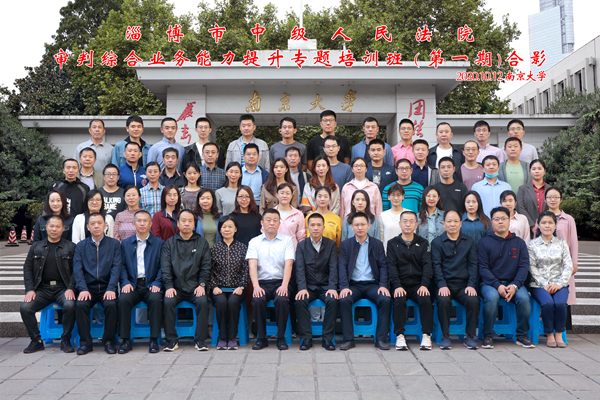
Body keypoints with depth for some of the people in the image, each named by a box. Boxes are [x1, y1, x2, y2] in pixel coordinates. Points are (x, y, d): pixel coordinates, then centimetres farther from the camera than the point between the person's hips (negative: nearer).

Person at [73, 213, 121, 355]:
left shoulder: (114, 244, 7)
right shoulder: (81, 246, 11)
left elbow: (116, 268, -2)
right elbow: (77, 269, 1)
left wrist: (111, 289, -16)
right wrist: (83, 289, -15)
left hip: (107, 288, -1)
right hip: (88, 288, 1)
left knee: (111, 305, -29)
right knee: (81, 305, -28)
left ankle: (109, 341, -13)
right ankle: (85, 342, -13)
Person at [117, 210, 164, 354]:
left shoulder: (159, 243, 9)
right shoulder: (125, 243, 15)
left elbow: (162, 267, 4)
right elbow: (122, 266, 8)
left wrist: (157, 284, -11)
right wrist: (125, 283, -9)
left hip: (151, 285, -1)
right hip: (133, 285, 2)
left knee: (156, 299, -32)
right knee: (123, 299, -29)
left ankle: (154, 340, -21)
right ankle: (125, 340, -16)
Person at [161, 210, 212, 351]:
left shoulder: (202, 242, 10)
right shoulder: (170, 243, 11)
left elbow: (206, 267, 7)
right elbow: (165, 267, 3)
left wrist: (202, 285, -7)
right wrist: (169, 286, -9)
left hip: (195, 287, 0)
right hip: (176, 287, 1)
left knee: (203, 301, -28)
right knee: (167, 302, -27)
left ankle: (200, 340, -14)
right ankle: (172, 340, -12)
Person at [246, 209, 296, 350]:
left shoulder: (287, 240, 8)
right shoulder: (254, 242, 10)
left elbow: (288, 264, -3)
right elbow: (252, 265, -2)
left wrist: (284, 285, -19)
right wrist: (256, 286, -18)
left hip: (280, 282, -1)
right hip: (262, 282, 1)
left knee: (282, 300, -32)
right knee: (258, 300, -30)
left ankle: (281, 338, -13)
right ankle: (261, 338, -11)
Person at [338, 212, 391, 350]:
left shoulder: (377, 244, 12)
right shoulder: (345, 244, 9)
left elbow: (383, 266, 6)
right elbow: (342, 267, 0)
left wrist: (383, 285, -10)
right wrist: (344, 287, -15)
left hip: (372, 284, 1)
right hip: (353, 285, 0)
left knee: (386, 299, -28)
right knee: (344, 300, -31)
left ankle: (381, 339, -17)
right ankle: (348, 339, -20)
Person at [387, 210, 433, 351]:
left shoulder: (423, 243, 13)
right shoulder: (392, 243, 10)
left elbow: (427, 265, 2)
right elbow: (391, 266, -1)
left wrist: (424, 285, -15)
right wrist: (397, 286, -17)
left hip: (418, 285, 1)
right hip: (400, 285, -1)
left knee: (425, 299, -29)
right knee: (399, 300, -30)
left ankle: (426, 335, -18)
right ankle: (399, 336, -20)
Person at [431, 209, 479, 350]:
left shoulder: (469, 241, 15)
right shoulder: (437, 242, 9)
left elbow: (473, 265, 8)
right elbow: (436, 265, 0)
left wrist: (471, 285, -7)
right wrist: (442, 285, -15)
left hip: (464, 284, 2)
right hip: (445, 284, -1)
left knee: (473, 300, -28)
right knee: (443, 300, -32)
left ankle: (470, 336, -10)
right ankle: (445, 336, -15)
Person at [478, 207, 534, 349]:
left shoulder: (519, 242, 13)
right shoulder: (484, 243, 4)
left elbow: (524, 266, 4)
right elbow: (483, 268, -3)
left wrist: (515, 285, -14)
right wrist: (497, 286, -18)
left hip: (513, 283, 2)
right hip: (490, 283, -2)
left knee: (524, 297, -28)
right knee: (492, 297, -33)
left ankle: (522, 335, -8)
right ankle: (487, 336, -17)